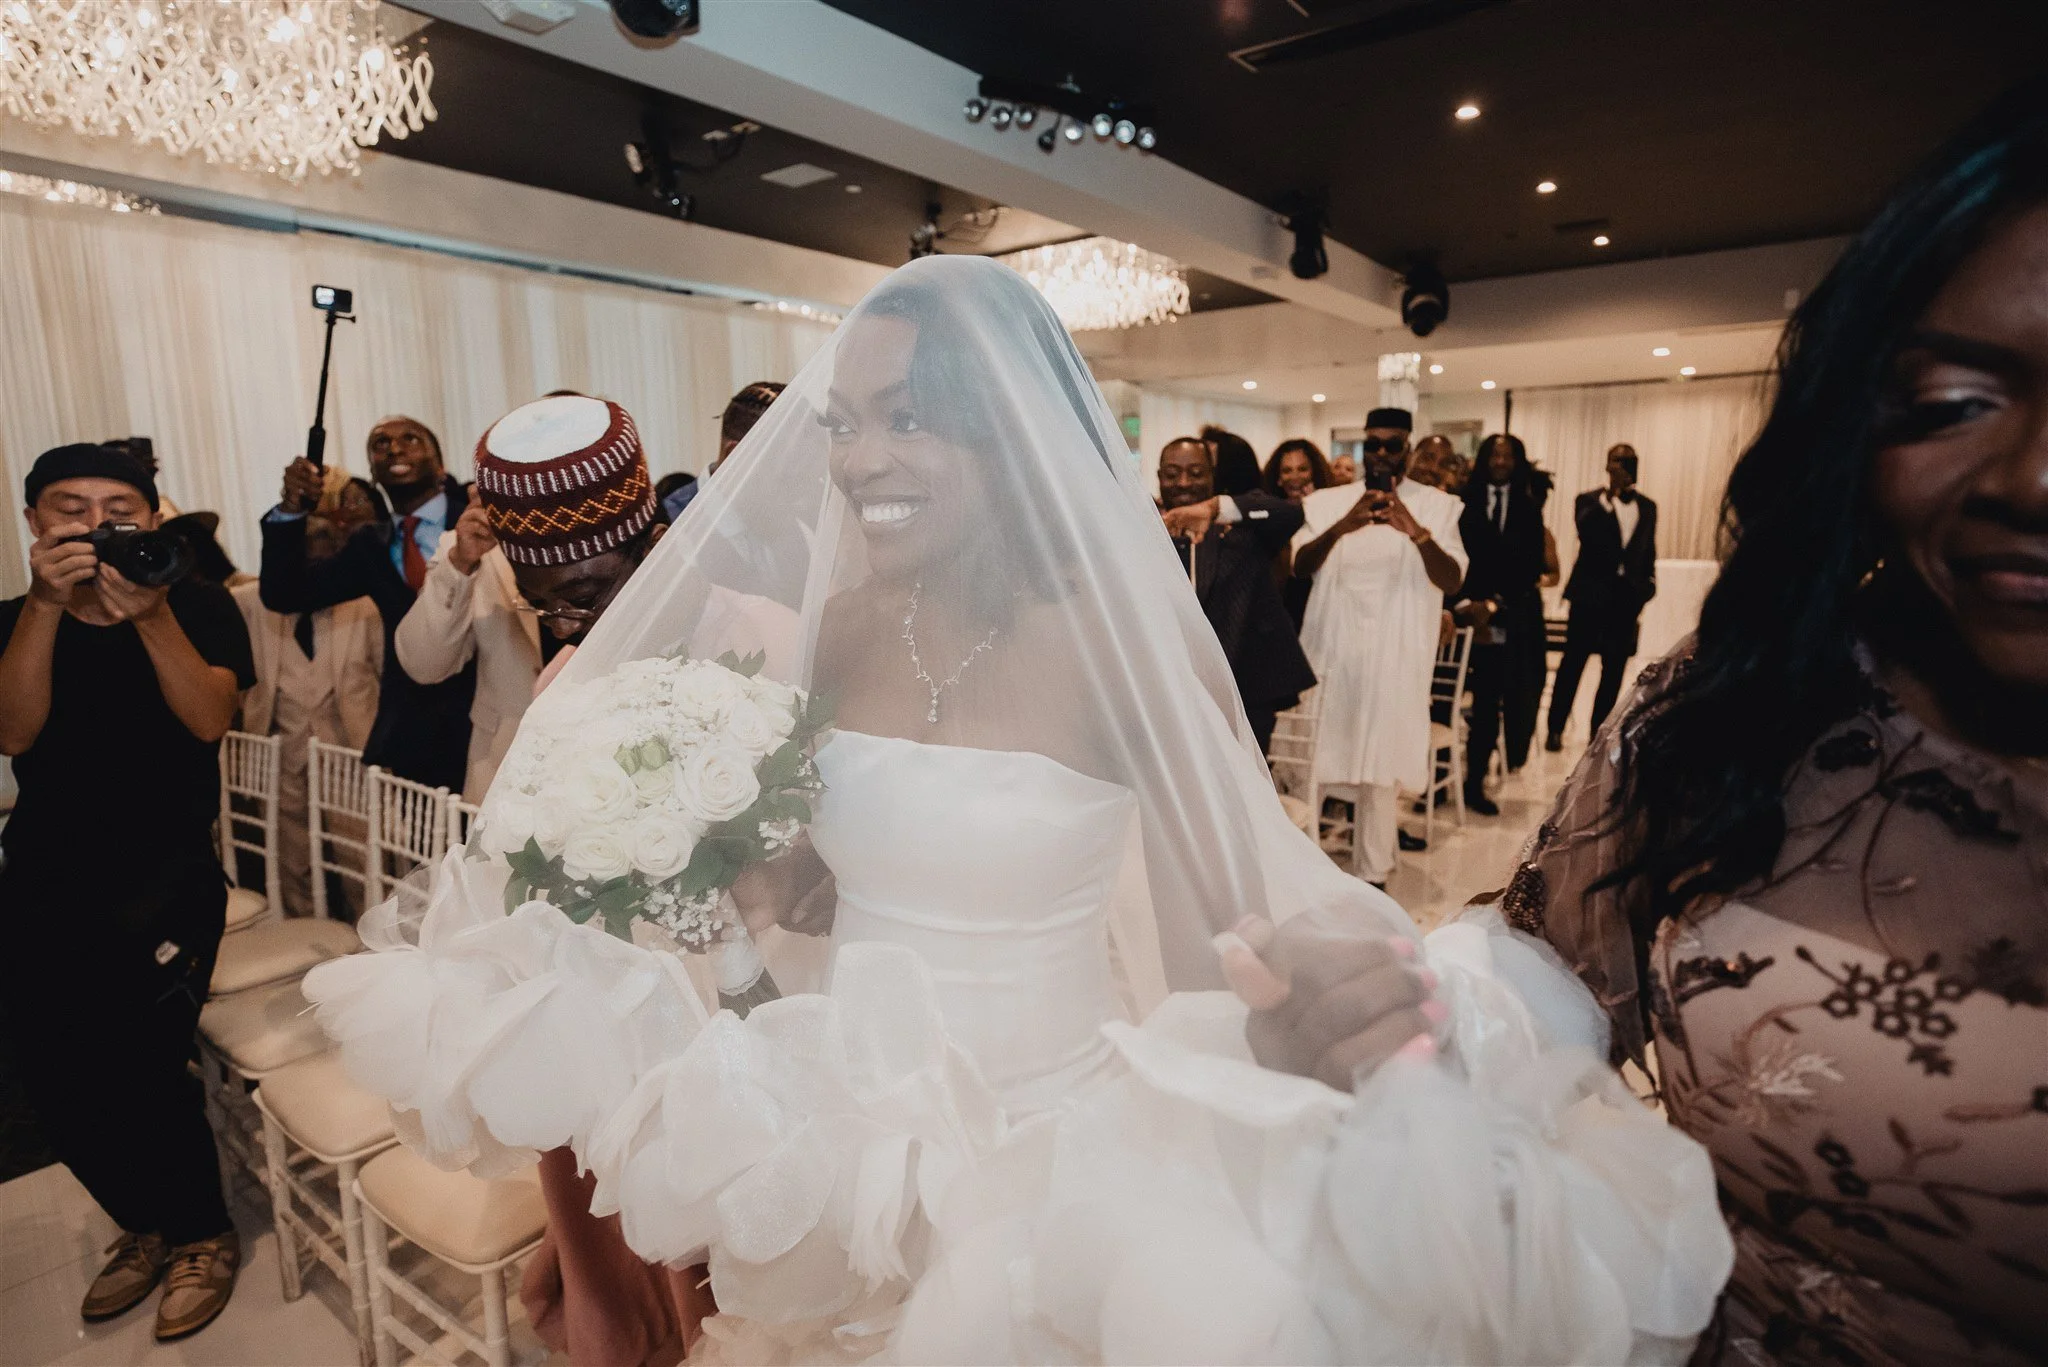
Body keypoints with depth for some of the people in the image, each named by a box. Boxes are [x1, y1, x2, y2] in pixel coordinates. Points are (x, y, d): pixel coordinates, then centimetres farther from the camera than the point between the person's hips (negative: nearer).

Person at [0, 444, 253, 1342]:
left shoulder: (198, 605, -1)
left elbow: (209, 718, -15)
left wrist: (150, 616, -27)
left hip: (166, 869, -4)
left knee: (132, 1060, -13)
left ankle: (201, 1234, 11)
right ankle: (147, 1225, 25)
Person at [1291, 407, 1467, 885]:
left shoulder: (1436, 505, 2)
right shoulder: (1328, 502, 6)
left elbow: (1452, 581, -10)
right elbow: (1299, 568, -9)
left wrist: (1419, 534, -28)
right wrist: (1341, 527, -27)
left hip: (1393, 660, -1)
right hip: (1330, 651, 2)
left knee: (1380, 771, 0)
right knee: (1316, 761, 6)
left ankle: (1371, 876, 11)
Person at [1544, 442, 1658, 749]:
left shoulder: (1647, 506, 13)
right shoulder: (1589, 500, 2)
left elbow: (1648, 553, 15)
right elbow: (1585, 530, -19)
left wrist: (1645, 591, 9)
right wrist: (1608, 497, -24)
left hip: (1626, 597, 4)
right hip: (1591, 594, -3)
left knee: (1614, 669, 5)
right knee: (1573, 663, 1)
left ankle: (1599, 731, 14)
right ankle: (1555, 729, 9)